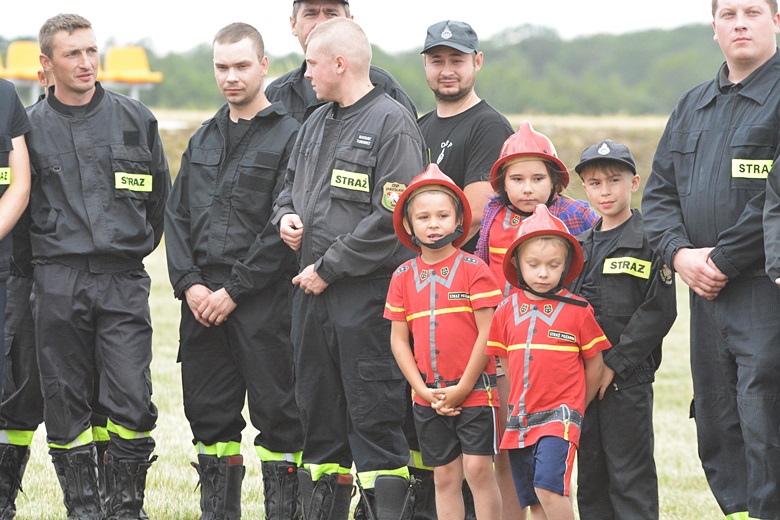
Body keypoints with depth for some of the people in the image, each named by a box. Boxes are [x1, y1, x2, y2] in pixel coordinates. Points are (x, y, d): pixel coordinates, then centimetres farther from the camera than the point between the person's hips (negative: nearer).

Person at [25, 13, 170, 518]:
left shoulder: (135, 118, 7)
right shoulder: (30, 126, 4)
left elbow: (161, 196, 18)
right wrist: (49, 250, 9)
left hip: (123, 283, 0)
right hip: (57, 283, 0)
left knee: (132, 399, -9)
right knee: (66, 404, 3)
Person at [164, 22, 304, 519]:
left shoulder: (289, 136, -4)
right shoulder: (203, 140, 17)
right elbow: (177, 216, 15)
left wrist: (233, 290, -13)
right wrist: (189, 284, -1)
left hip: (263, 298, -6)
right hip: (201, 300, 6)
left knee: (276, 413, -2)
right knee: (209, 415, 9)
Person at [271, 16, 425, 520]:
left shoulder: (392, 124, -10)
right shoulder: (317, 123, 16)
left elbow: (391, 219, -18)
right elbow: (291, 188, 29)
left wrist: (328, 268, -15)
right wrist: (287, 217, 5)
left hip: (368, 294, -8)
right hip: (313, 293, 8)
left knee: (374, 420, -7)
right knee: (319, 417, 12)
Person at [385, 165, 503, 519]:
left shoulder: (473, 269, -6)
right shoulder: (404, 276, 6)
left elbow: (487, 333, -9)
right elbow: (399, 340, 7)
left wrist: (462, 388, -11)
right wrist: (423, 390, -4)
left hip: (474, 390, -4)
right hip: (429, 396, 4)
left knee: (477, 468, -8)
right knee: (445, 476, 8)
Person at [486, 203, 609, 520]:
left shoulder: (578, 311, -5)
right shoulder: (507, 311, 5)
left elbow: (594, 364, 3)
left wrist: (577, 407, 8)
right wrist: (521, 400, 12)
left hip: (560, 416, -5)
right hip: (519, 420, 5)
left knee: (548, 487, -22)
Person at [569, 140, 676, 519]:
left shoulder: (649, 242, -6)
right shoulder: (582, 244, 14)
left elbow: (659, 311, -13)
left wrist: (614, 364, -16)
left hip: (628, 378, -6)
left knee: (630, 477, -4)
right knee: (589, 472, 10)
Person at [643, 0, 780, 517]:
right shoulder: (693, 106, 18)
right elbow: (659, 192, 16)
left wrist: (725, 260, -14)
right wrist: (679, 252, -2)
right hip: (707, 290, 7)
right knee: (717, 432, 10)